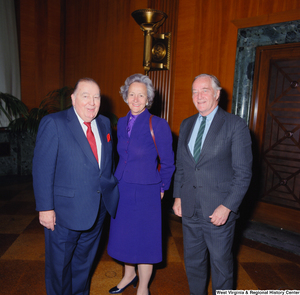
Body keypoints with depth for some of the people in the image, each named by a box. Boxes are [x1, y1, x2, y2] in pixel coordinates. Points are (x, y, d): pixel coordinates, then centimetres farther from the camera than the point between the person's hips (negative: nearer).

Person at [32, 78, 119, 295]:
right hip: (65, 211, -5)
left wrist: (111, 189, 6)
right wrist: (45, 208, -16)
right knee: (59, 265, 16)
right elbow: (42, 169, -15)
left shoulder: (104, 124, 5)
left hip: (98, 209, 5)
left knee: (84, 261, 25)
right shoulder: (53, 123, -13)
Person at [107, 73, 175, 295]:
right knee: (124, 236, 19)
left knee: (143, 239, 9)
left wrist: (162, 188, 2)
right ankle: (129, 275, 45)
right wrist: (122, 180, 15)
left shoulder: (159, 125, -14)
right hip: (121, 189, 6)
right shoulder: (122, 123, 3)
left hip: (145, 192, -5)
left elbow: (168, 163, -5)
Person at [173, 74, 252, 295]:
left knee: (221, 264, 12)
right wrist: (178, 196, 7)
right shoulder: (186, 125, 9)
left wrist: (227, 207, -16)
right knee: (193, 261, 19)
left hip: (219, 210, -5)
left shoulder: (236, 125, -9)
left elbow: (243, 173, -11)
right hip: (190, 209, 5)